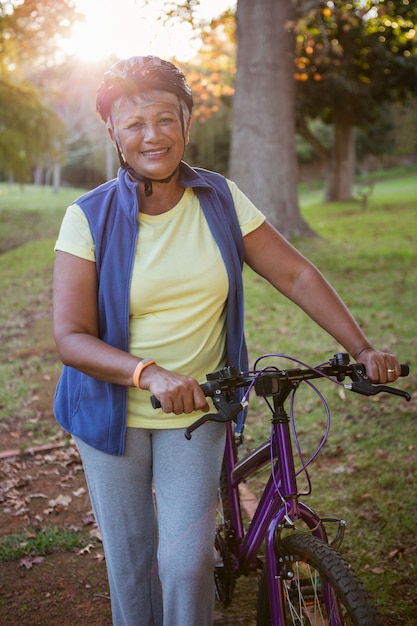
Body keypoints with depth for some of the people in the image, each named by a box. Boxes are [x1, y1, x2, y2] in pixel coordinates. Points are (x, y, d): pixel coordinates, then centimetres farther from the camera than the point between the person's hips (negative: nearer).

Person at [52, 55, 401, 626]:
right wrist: (151, 374, -31)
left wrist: (363, 350, -8)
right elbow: (71, 337, -16)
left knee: (188, 562, -6)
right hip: (115, 412, -1)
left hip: (196, 409, 1)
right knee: (130, 564, 8)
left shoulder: (220, 199, -4)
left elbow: (296, 275, -1)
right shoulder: (89, 218, -11)